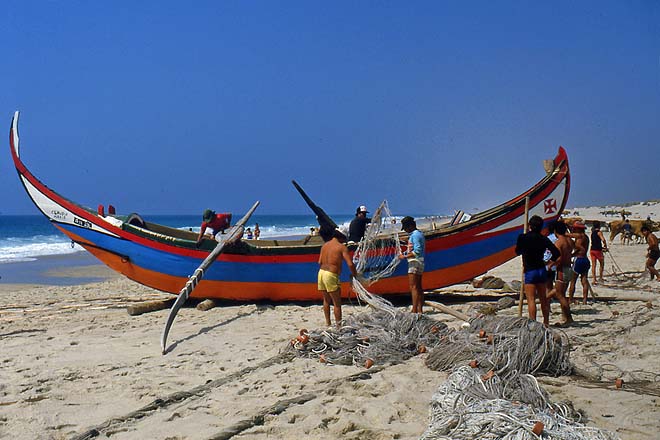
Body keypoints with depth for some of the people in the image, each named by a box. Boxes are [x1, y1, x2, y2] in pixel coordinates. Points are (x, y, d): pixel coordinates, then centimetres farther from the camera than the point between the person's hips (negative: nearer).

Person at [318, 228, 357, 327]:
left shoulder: (325, 245, 13)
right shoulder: (342, 247, -5)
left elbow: (319, 262, 12)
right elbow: (350, 264, -11)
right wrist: (354, 274, 4)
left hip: (321, 272, 7)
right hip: (331, 275, -7)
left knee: (326, 300, 20)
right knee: (337, 303, 2)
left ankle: (328, 323, 26)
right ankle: (338, 326, 4)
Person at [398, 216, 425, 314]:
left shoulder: (415, 235, -14)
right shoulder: (419, 234, 18)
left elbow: (417, 251, -22)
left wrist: (405, 256, -15)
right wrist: (405, 253, 10)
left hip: (415, 262, -11)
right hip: (419, 263, 11)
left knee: (413, 287, -11)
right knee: (418, 287, 11)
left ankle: (414, 310, -14)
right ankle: (420, 310, 13)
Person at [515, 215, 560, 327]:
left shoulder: (523, 237, -11)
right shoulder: (544, 239, 0)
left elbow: (518, 251, 4)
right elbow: (556, 252, -3)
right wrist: (550, 262, 11)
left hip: (530, 271, -5)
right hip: (542, 270, 5)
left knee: (531, 299, -5)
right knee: (543, 298, 16)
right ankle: (546, 322, 24)